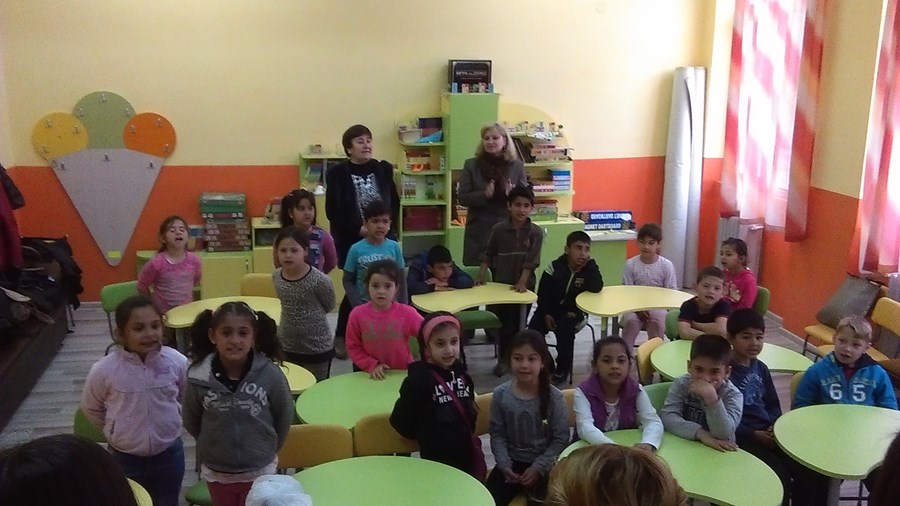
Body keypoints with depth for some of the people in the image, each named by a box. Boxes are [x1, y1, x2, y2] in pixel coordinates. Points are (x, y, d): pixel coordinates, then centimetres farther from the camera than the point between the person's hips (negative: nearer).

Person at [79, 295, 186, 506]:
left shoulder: (177, 362, -17)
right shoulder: (104, 370, -20)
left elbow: (186, 398, 4)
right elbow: (91, 408, 0)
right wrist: (115, 430, 7)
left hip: (169, 454, 1)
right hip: (125, 458, -1)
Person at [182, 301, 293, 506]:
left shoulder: (270, 374, -20)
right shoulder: (199, 377, -18)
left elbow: (284, 416, -2)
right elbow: (191, 420, 2)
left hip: (259, 470, -1)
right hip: (216, 470, 1)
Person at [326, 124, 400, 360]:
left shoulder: (383, 169, 6)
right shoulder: (338, 174, -4)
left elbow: (395, 203, 10)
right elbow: (333, 212, -8)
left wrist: (387, 225, -6)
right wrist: (359, 229, -15)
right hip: (352, 242, -3)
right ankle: (341, 338, 13)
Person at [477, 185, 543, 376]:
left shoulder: (535, 232, -9)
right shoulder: (498, 229, -7)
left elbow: (531, 261, -13)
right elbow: (488, 254, 4)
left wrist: (522, 282, -19)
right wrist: (481, 275, -2)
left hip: (524, 285, 0)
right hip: (501, 284, 0)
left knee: (517, 323, 8)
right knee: (505, 322, 5)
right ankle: (504, 358, 18)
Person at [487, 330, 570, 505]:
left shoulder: (554, 397, -12)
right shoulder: (500, 394, -6)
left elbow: (561, 439, -9)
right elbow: (497, 434, 1)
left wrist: (538, 467, -14)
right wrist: (504, 464, -11)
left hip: (544, 465, -2)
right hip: (512, 462, 2)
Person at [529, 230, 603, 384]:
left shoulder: (589, 268, -6)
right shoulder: (555, 267, -6)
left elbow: (597, 288, -25)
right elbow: (543, 292, -1)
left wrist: (589, 263, -25)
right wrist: (546, 313, -12)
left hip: (574, 311, -2)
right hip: (552, 309, 2)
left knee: (564, 330, -28)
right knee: (534, 329, -18)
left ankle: (563, 368, -5)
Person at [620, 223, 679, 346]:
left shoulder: (667, 265, -4)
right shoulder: (630, 264, -2)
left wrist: (652, 308, -15)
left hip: (658, 306, -1)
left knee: (657, 323, -31)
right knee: (630, 321, -29)